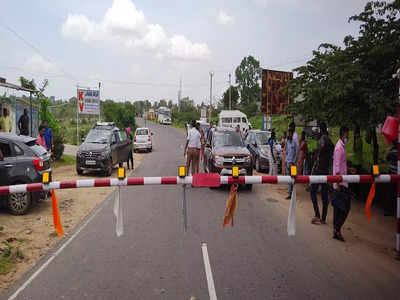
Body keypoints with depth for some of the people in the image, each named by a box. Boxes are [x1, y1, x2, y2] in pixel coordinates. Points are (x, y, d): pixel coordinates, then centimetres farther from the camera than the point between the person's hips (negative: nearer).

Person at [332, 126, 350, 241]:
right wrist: (337, 183, -23)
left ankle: (336, 231, 15)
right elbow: (337, 167, -20)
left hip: (340, 181, 10)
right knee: (346, 206, -7)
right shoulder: (339, 147, -15)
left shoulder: (341, 146, 15)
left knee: (337, 206, 10)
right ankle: (337, 229, -3)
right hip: (340, 182, -10)